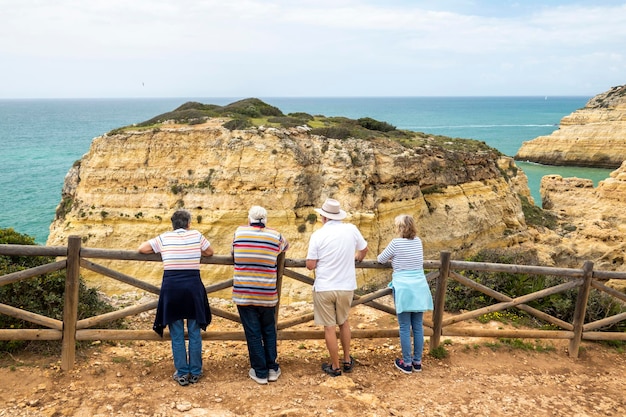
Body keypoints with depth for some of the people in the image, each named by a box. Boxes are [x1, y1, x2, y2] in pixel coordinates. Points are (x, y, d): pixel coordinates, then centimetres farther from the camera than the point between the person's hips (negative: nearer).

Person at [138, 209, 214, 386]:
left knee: (177, 335, 10)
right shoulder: (196, 235, 5)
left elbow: (141, 248, 12)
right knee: (194, 333, 11)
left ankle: (182, 374, 15)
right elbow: (210, 252, 19)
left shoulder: (164, 237, 6)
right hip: (193, 286, 0)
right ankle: (195, 373, 19)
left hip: (171, 287, 0)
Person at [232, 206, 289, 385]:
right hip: (267, 294, 1)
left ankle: (260, 372, 15)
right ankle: (272, 368, 24)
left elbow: (233, 257, 10)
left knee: (253, 333, 7)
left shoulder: (239, 232, -2)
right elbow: (285, 246, 21)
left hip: (243, 294, -1)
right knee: (269, 331, 18)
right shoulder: (275, 236, 0)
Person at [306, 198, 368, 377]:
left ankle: (335, 367, 19)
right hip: (346, 286, 3)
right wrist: (357, 257, 37)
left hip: (324, 288, -3)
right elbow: (364, 249, 15)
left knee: (329, 327, 8)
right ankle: (347, 360, 32)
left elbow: (310, 265, -11)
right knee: (344, 322, 24)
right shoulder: (351, 229, -3)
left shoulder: (318, 234, -13)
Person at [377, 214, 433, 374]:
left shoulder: (396, 243, -9)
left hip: (404, 289, -5)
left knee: (405, 328, 3)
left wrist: (390, 257, 26)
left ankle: (407, 363, 9)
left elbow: (381, 260, 3)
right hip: (419, 288, 5)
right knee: (418, 326, 10)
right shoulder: (418, 241, 7)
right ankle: (417, 362, 19)